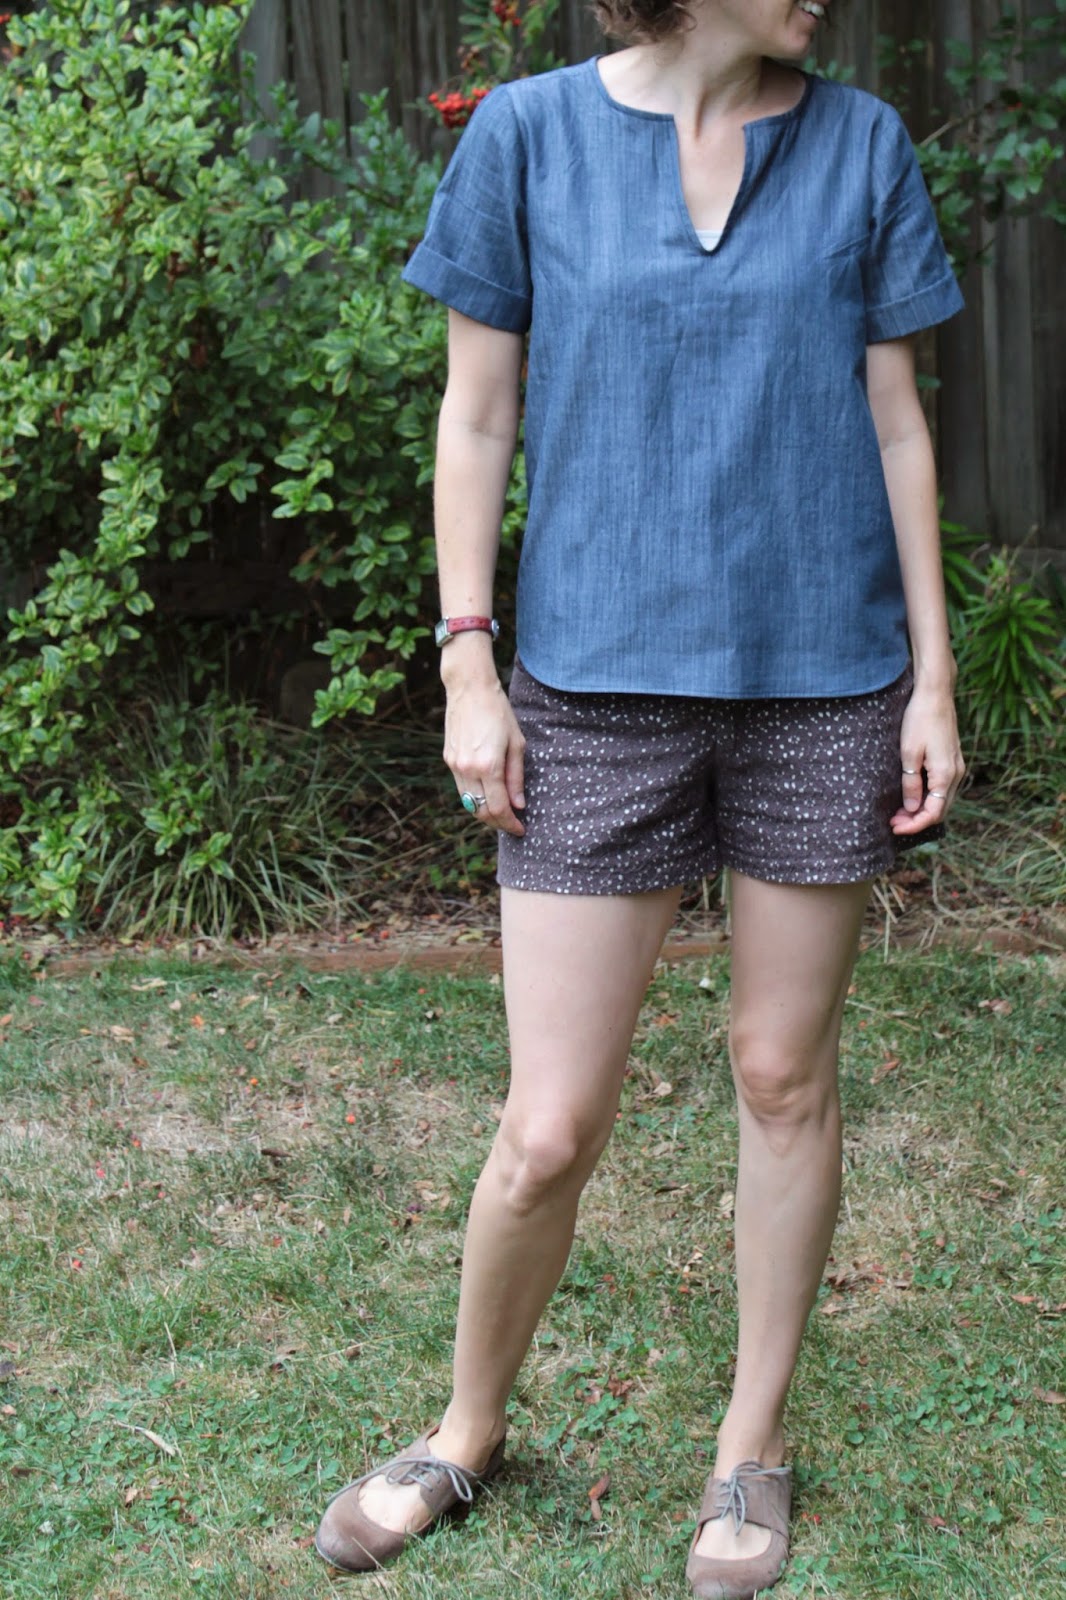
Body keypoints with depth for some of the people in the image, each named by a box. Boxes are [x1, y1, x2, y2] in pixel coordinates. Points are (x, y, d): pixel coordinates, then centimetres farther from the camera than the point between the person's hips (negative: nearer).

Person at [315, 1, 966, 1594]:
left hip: (822, 684, 2)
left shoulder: (861, 143, 3)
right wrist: (468, 668, -2)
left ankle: (754, 1448, 30)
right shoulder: (529, 132, -1)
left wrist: (933, 677, 3)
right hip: (601, 687, -1)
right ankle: (470, 1431, 27)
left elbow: (892, 420, 6)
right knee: (548, 1132, 0)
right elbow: (477, 417, 2)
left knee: (785, 1076, 11)